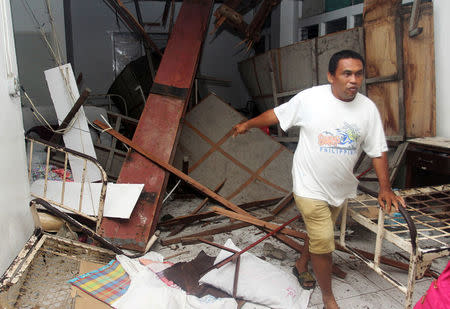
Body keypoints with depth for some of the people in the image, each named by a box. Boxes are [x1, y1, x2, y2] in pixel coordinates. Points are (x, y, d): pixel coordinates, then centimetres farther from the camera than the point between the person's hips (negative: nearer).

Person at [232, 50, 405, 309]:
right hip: (310, 187, -4)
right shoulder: (310, 98, -14)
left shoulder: (368, 108, -4)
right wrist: (247, 125, 11)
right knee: (323, 243, -2)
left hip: (341, 188, 5)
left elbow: (378, 151, 1)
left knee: (320, 232, 22)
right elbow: (276, 115, 0)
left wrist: (385, 188, -5)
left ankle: (301, 265, 50)